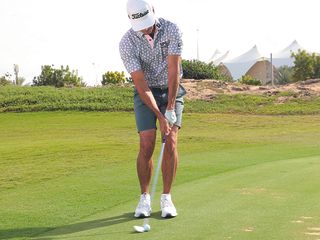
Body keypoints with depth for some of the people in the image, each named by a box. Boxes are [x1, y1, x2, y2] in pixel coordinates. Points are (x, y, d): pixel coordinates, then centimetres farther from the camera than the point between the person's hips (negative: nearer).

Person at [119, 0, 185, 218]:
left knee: (171, 143, -10)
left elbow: (174, 71, -21)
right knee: (147, 145, -11)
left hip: (172, 90, 1)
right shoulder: (127, 43, -21)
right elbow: (141, 84, -23)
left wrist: (170, 109, -24)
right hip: (146, 93, -1)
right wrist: (160, 116, -28)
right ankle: (145, 198, 3)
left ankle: (166, 198, 0)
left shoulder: (172, 30, -19)